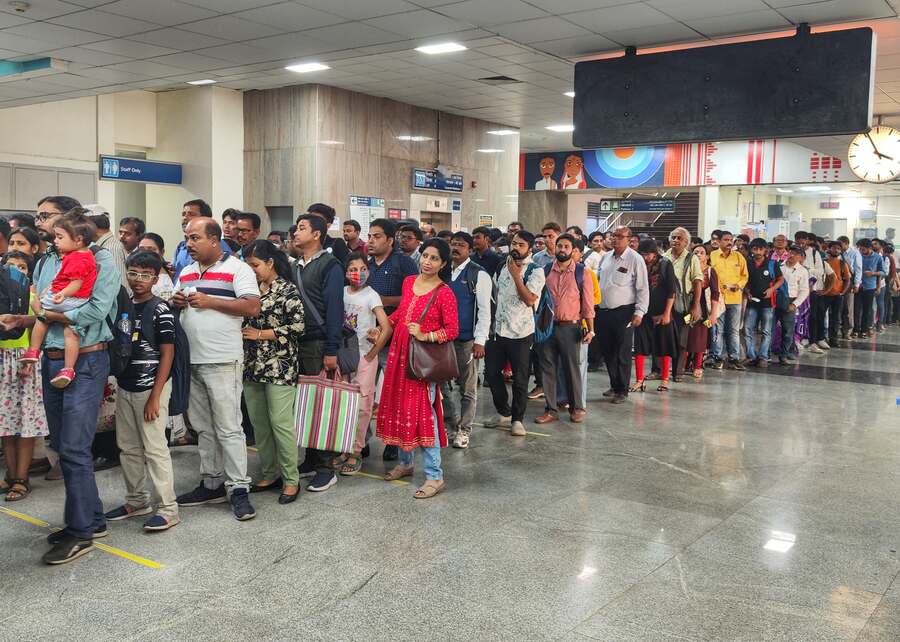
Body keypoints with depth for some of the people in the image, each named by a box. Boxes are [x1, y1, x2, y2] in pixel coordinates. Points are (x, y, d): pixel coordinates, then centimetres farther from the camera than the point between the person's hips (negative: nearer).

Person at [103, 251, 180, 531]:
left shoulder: (160, 309, -9)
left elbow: (167, 354, -11)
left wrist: (155, 396, -15)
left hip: (151, 388, -6)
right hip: (125, 387, 7)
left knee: (155, 448, -3)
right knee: (128, 447, 14)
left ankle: (168, 508, 5)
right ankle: (137, 501, 28)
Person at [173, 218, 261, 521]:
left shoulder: (237, 269, -6)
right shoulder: (185, 273, 16)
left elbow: (252, 307, -16)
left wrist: (209, 301, -16)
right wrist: (176, 302, -1)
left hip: (223, 360, -7)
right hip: (190, 360, 7)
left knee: (228, 428, -5)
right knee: (203, 427, 14)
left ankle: (238, 488, 1)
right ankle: (212, 484, 24)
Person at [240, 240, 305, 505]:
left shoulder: (288, 290, -5)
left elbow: (297, 327, -12)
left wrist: (260, 334, -11)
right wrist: (241, 332, 2)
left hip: (279, 366, -7)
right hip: (252, 364, 7)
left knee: (280, 422, -7)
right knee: (259, 423, 10)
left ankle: (291, 480, 4)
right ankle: (269, 474, 22)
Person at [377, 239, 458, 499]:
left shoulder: (444, 293, -10)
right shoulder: (409, 282, 8)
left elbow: (452, 330, -10)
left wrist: (425, 336, -22)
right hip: (399, 353, 7)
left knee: (422, 412, -7)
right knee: (399, 407, 14)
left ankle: (434, 476, 2)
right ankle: (405, 462, 32)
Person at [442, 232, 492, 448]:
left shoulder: (479, 275, -5)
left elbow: (484, 310, -8)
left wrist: (479, 341, -14)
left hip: (466, 340, -5)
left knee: (467, 388, 5)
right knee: (440, 383, 9)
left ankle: (464, 430, 16)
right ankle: (451, 424, 24)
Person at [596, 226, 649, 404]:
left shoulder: (635, 259, -7)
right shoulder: (606, 257, 12)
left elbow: (643, 289, -9)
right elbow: (597, 280, 22)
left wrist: (639, 312, -15)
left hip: (624, 313, -6)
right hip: (604, 311, 6)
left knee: (623, 354, 0)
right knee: (607, 351, 13)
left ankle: (622, 391, 9)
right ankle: (614, 385, 28)